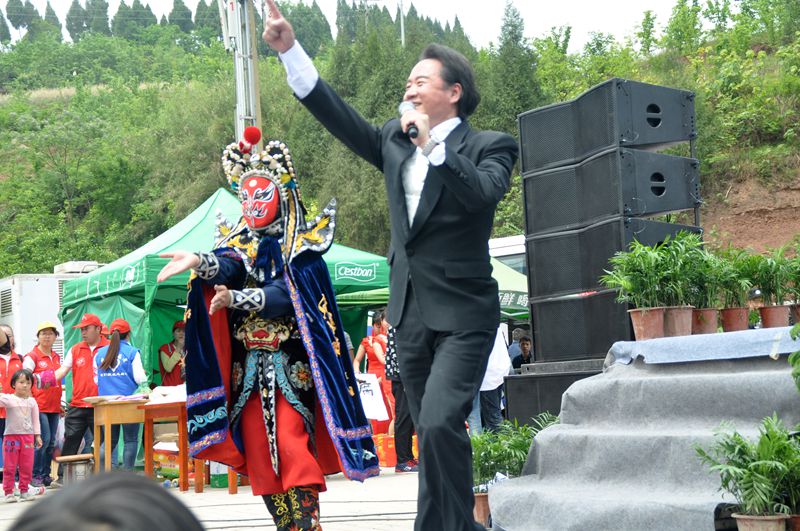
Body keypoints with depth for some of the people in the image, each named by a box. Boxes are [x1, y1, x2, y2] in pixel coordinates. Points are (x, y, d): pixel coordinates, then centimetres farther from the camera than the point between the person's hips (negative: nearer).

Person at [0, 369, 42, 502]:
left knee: (27, 466, 7)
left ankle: (24, 491, 17)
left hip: (28, 436, 3)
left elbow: (35, 420, 12)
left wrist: (37, 435, 9)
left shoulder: (32, 401, 7)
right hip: (11, 436, -3)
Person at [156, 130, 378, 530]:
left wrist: (235, 298, -25)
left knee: (291, 445, -14)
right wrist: (199, 263, -34)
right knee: (258, 451, 3)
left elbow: (288, 294, -16)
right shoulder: (241, 244, 11)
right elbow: (228, 268, -13)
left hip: (290, 368, -5)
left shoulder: (302, 246, 0)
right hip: (248, 369, 5)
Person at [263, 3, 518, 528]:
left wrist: (431, 142, -22)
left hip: (462, 314, -6)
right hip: (412, 313, 6)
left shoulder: (489, 146, -4)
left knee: (439, 424, -22)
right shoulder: (395, 141, 12)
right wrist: (290, 48, 7)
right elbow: (339, 116, 11)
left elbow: (484, 192, -23)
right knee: (435, 435, 11)